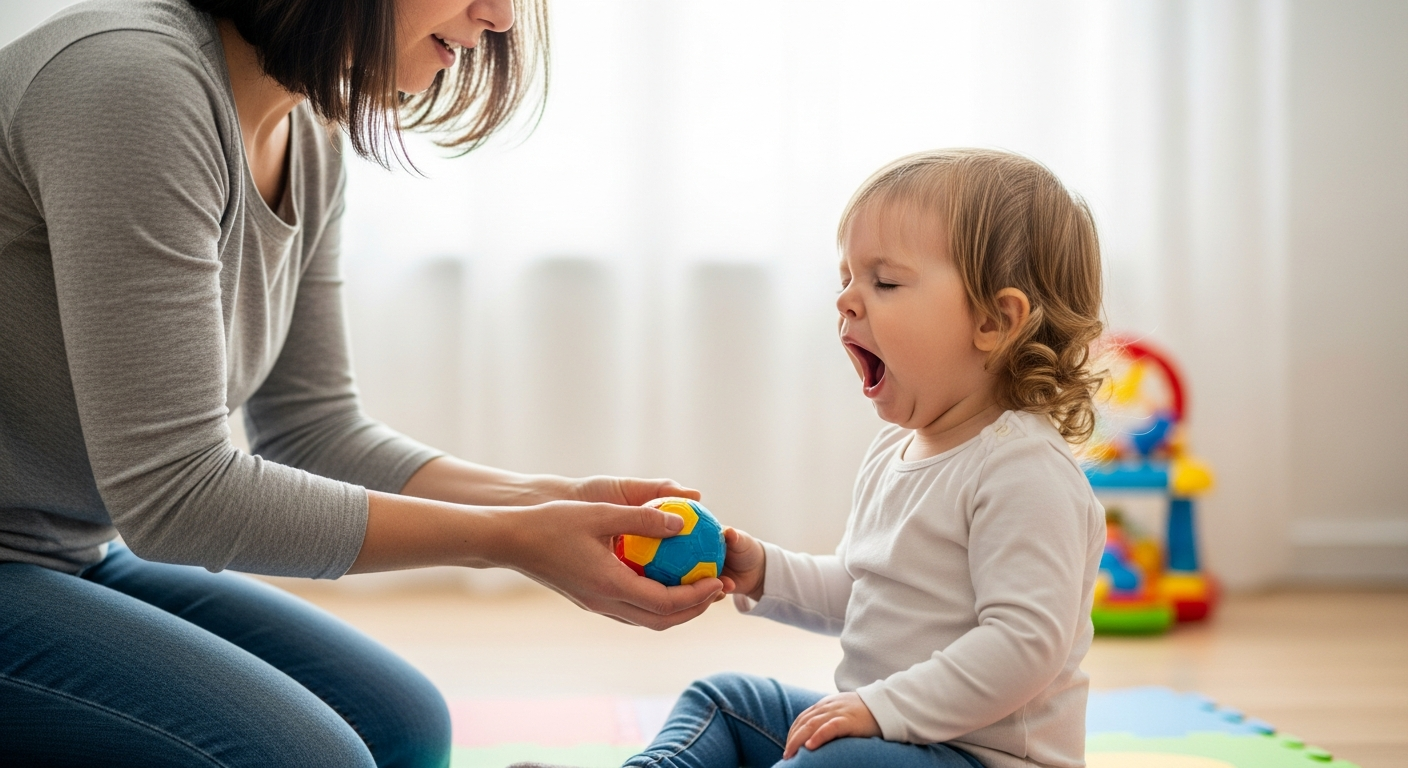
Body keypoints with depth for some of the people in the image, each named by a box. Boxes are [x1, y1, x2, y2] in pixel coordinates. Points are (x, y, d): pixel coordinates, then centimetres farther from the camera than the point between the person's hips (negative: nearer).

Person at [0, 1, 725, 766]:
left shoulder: (307, 140, 3)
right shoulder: (134, 79, -25)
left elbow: (313, 430, 7)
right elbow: (170, 490, -26)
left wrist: (555, 501, -6)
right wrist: (507, 539, -23)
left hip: (76, 555, 9)